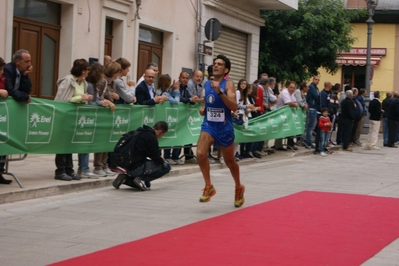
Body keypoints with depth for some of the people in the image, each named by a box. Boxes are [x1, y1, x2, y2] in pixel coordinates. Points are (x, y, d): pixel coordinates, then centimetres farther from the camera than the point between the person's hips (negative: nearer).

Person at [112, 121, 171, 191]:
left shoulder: (141, 133, 14)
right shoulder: (151, 138, -15)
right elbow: (156, 159, -11)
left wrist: (159, 158, 22)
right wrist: (162, 161, 12)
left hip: (129, 167, 9)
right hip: (137, 168, -9)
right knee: (166, 167, -3)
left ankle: (125, 179, 11)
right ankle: (141, 178, -9)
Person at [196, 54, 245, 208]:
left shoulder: (228, 84, -11)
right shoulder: (207, 84, 5)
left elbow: (234, 107, -23)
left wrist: (220, 92, -33)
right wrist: (203, 109, 1)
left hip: (225, 128, -3)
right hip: (208, 125, 3)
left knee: (229, 161, 12)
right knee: (200, 154, -22)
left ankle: (239, 188, 39)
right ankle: (208, 187, -5)